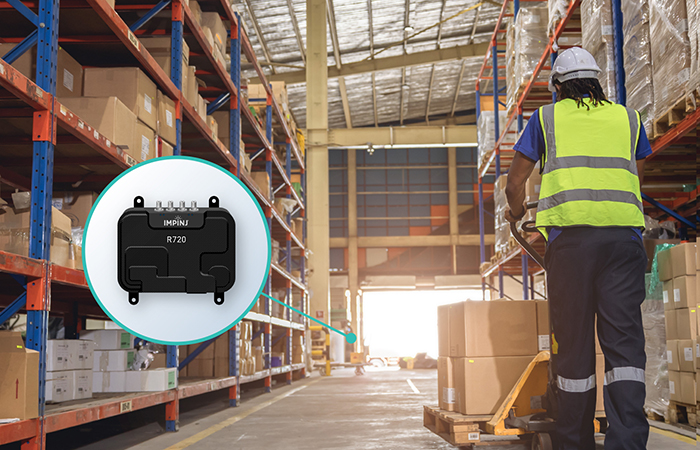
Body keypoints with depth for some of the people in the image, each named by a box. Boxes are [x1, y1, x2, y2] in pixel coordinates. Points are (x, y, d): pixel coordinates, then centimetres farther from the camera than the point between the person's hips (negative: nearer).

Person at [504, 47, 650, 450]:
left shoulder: (546, 117, 15)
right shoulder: (628, 118, 21)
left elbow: (516, 182, 19)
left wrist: (516, 212, 40)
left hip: (570, 234, -1)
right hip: (624, 234, 2)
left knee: (573, 341, 4)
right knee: (624, 337, -2)